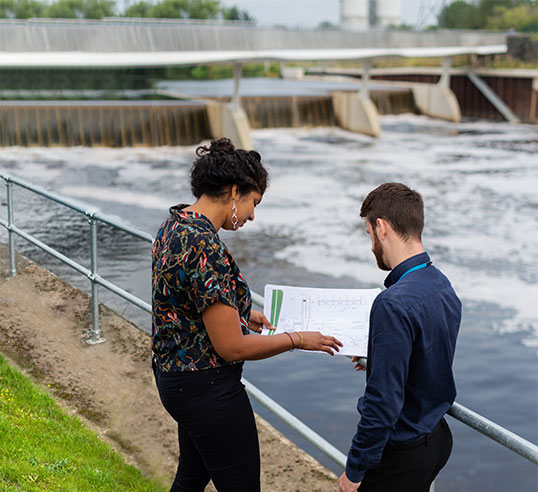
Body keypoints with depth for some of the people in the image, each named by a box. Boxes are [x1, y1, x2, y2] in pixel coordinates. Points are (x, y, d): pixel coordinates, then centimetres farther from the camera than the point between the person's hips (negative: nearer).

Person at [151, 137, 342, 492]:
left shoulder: (175, 225, 3)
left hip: (174, 374, 10)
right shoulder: (206, 249, -27)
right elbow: (231, 347, -24)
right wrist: (297, 339, -13)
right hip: (208, 389, -10)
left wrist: (238, 312, 18)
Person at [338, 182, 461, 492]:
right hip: (438, 439, 8)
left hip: (400, 454, -8)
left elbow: (384, 403, -27)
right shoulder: (444, 286, 1)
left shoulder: (394, 304, -27)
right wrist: (377, 360, 22)